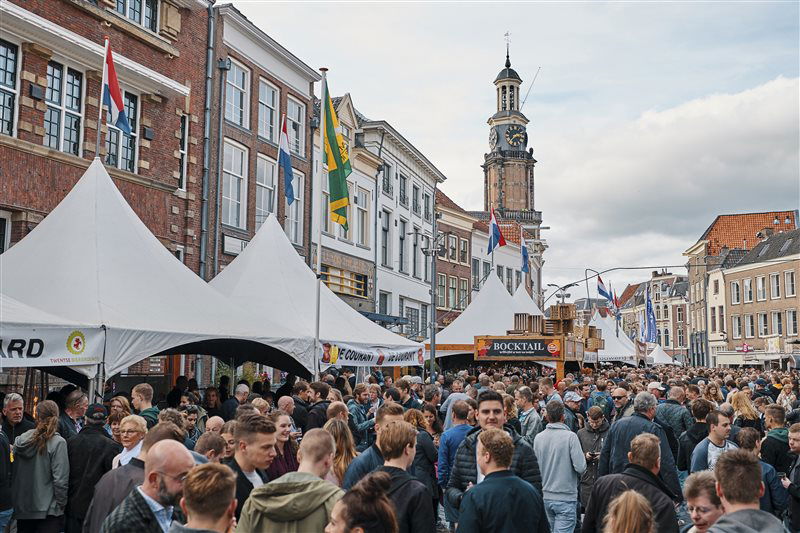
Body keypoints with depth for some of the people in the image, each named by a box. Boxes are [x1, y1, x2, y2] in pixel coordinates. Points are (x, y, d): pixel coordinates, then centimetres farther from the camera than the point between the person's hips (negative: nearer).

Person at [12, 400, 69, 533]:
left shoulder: (20, 440, -1)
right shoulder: (58, 443, -14)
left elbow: (13, 473, 8)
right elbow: (60, 480, -16)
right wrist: (61, 505, -5)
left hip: (21, 508, 5)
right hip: (47, 511, -5)